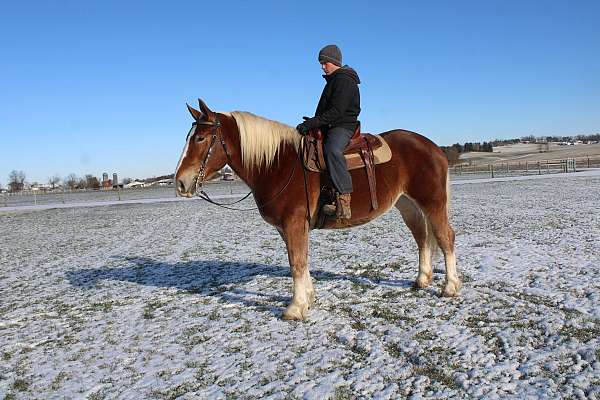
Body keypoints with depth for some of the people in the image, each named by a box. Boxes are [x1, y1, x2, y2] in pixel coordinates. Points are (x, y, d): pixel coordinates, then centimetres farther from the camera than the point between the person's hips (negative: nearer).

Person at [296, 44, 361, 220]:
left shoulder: (344, 80, -9)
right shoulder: (333, 80, 23)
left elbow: (336, 111, -20)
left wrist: (313, 123, -23)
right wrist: (312, 122, 11)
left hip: (343, 126, -11)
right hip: (328, 126, 11)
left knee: (332, 149, -39)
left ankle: (344, 200, -47)